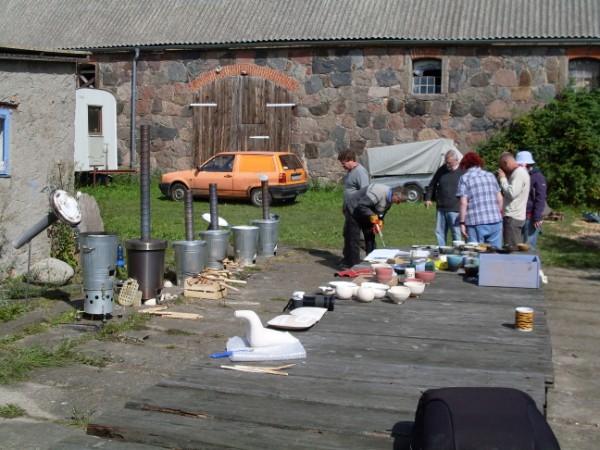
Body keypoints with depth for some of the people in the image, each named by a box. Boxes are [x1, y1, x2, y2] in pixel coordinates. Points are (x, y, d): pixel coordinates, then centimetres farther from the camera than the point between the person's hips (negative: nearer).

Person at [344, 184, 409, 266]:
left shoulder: (389, 198, -5)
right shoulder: (378, 192, -35)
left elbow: (382, 212, 7)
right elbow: (361, 205, -36)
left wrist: (379, 222, -11)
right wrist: (373, 217, -31)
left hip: (366, 214, 9)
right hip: (355, 209, -9)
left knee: (370, 237, 9)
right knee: (354, 239, -10)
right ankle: (355, 265, -9)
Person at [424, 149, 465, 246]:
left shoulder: (463, 171, -3)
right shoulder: (441, 170, 8)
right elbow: (432, 185, 19)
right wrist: (428, 198, 9)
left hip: (455, 210, -5)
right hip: (441, 209, 5)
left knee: (456, 234, -2)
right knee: (439, 233, 9)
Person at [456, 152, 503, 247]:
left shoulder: (464, 178, -1)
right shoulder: (490, 175, 12)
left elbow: (463, 203, -9)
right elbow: (500, 198, 12)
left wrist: (462, 223, -5)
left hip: (476, 223, -4)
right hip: (495, 221, 4)